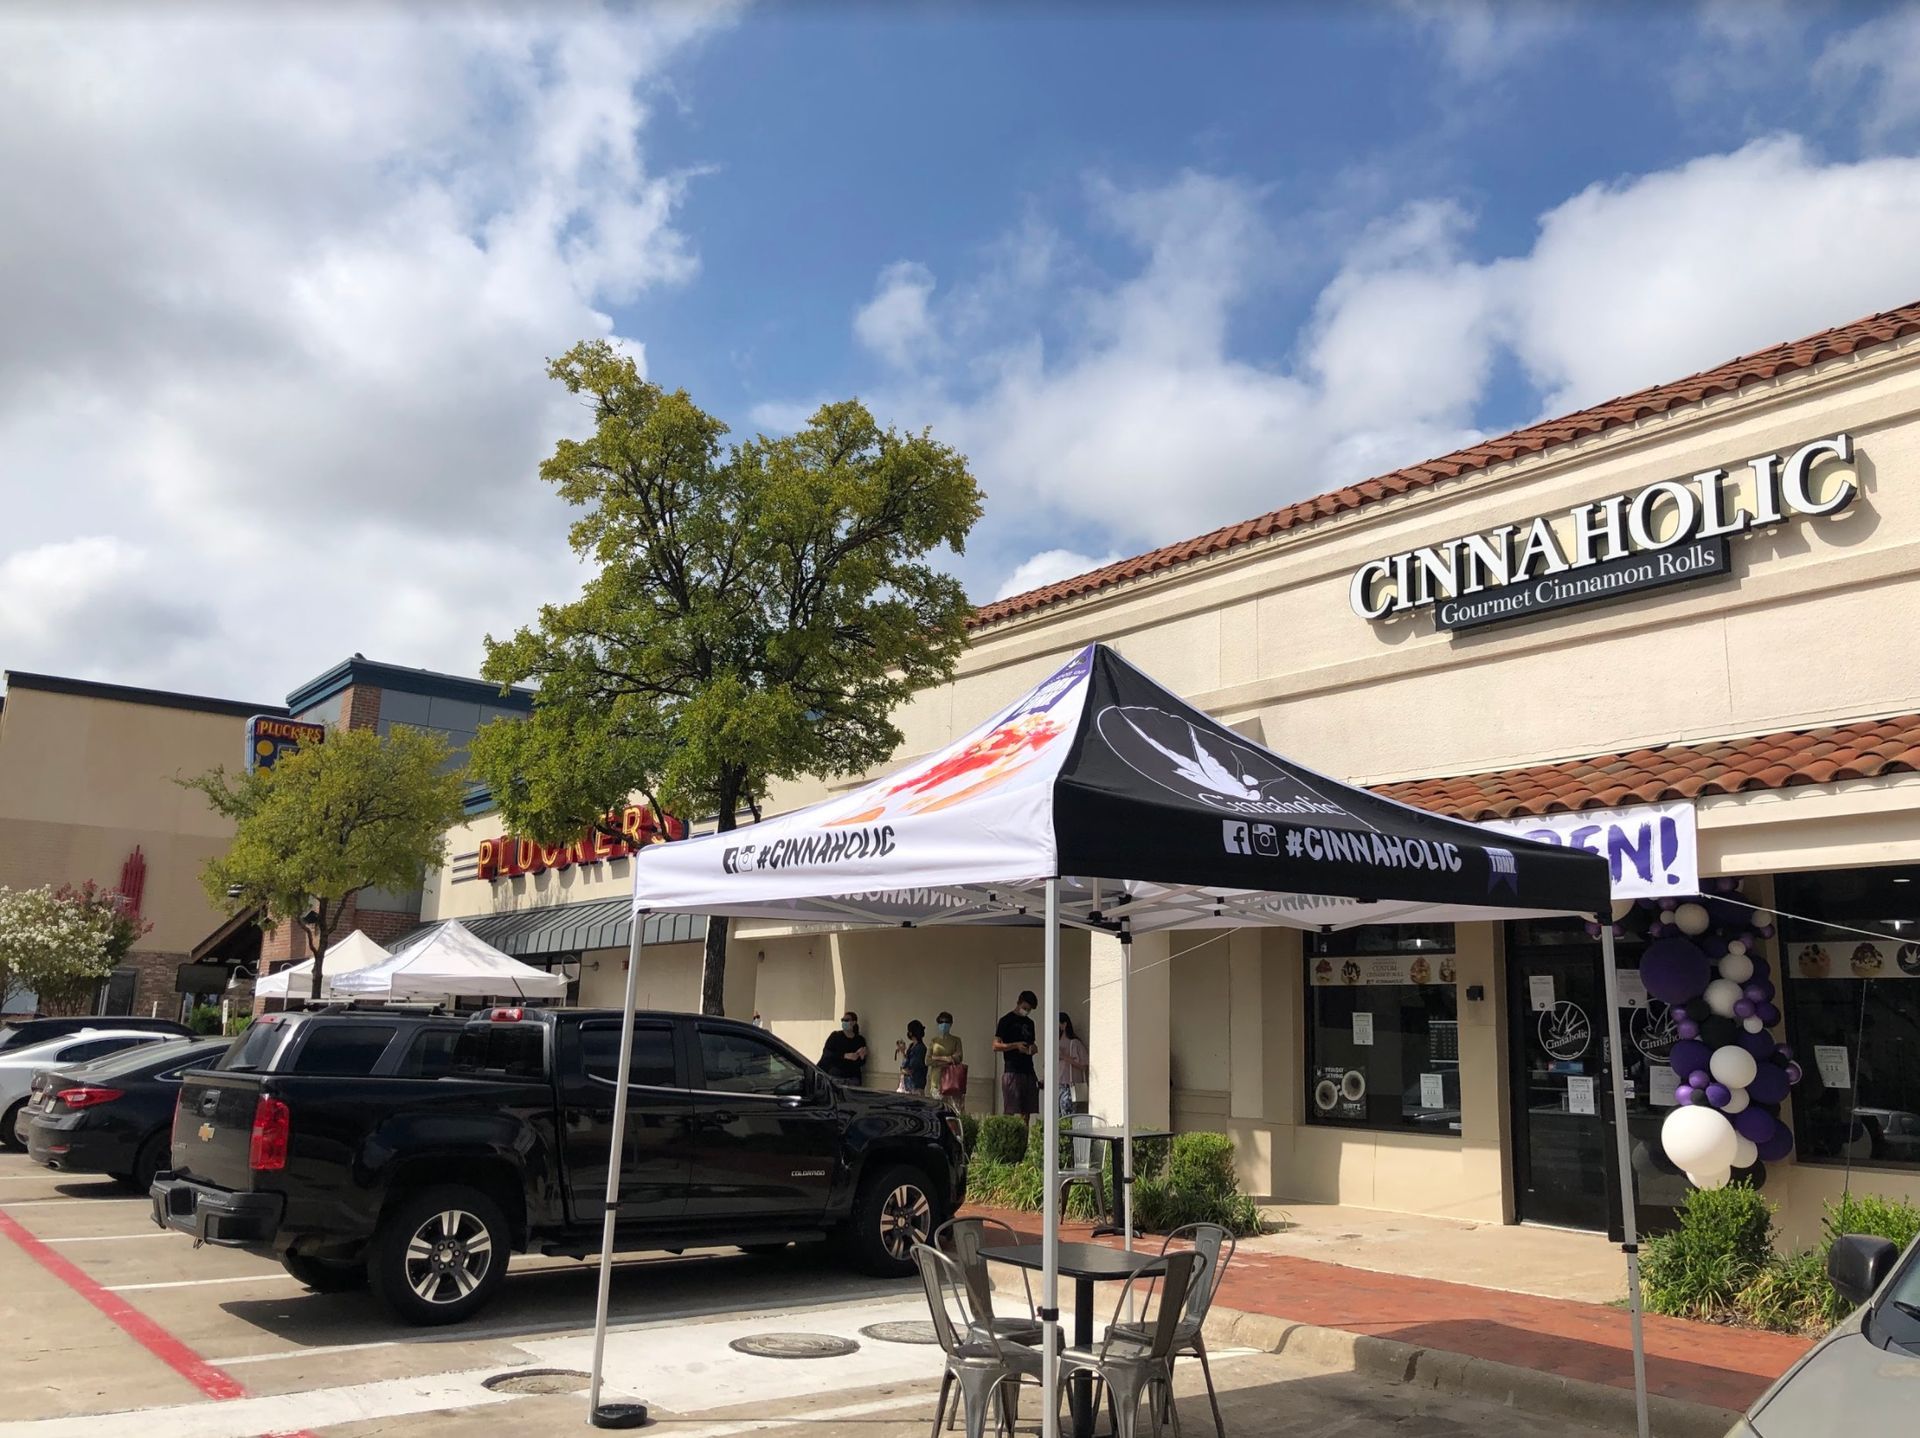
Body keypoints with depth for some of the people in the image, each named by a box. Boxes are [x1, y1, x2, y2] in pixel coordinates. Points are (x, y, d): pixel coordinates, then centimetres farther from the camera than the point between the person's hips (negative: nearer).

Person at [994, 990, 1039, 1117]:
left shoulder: (1029, 1023, 19)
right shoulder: (1007, 1020, 0)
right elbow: (996, 1046, -5)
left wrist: (1033, 1048, 5)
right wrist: (1015, 1045, -18)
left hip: (1028, 1071, 6)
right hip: (1012, 1071, -6)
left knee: (1027, 1111, 3)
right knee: (1010, 1111, -8)